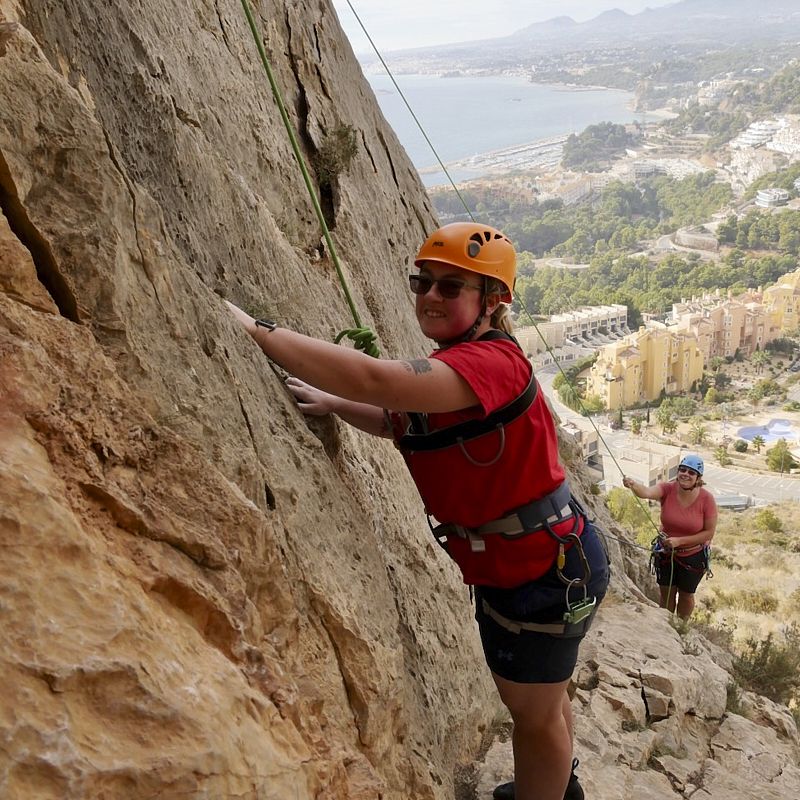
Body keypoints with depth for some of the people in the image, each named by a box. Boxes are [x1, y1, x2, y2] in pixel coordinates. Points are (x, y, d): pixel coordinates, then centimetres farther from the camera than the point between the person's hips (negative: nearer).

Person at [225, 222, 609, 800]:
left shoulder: (492, 362, -30)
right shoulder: (451, 366, 5)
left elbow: (373, 379, -43)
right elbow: (400, 422, 19)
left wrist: (253, 329, -40)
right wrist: (331, 404, 1)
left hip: (547, 568, -10)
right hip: (512, 563, 10)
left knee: (534, 711, 12)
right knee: (538, 694, 31)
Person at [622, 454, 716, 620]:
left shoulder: (707, 499, -23)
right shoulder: (668, 490, -22)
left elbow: (709, 532, -17)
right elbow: (647, 492, -43)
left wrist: (680, 540, -26)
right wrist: (633, 486, -66)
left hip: (693, 556, -1)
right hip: (666, 552, 1)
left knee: (686, 594, 21)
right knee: (666, 593, 19)